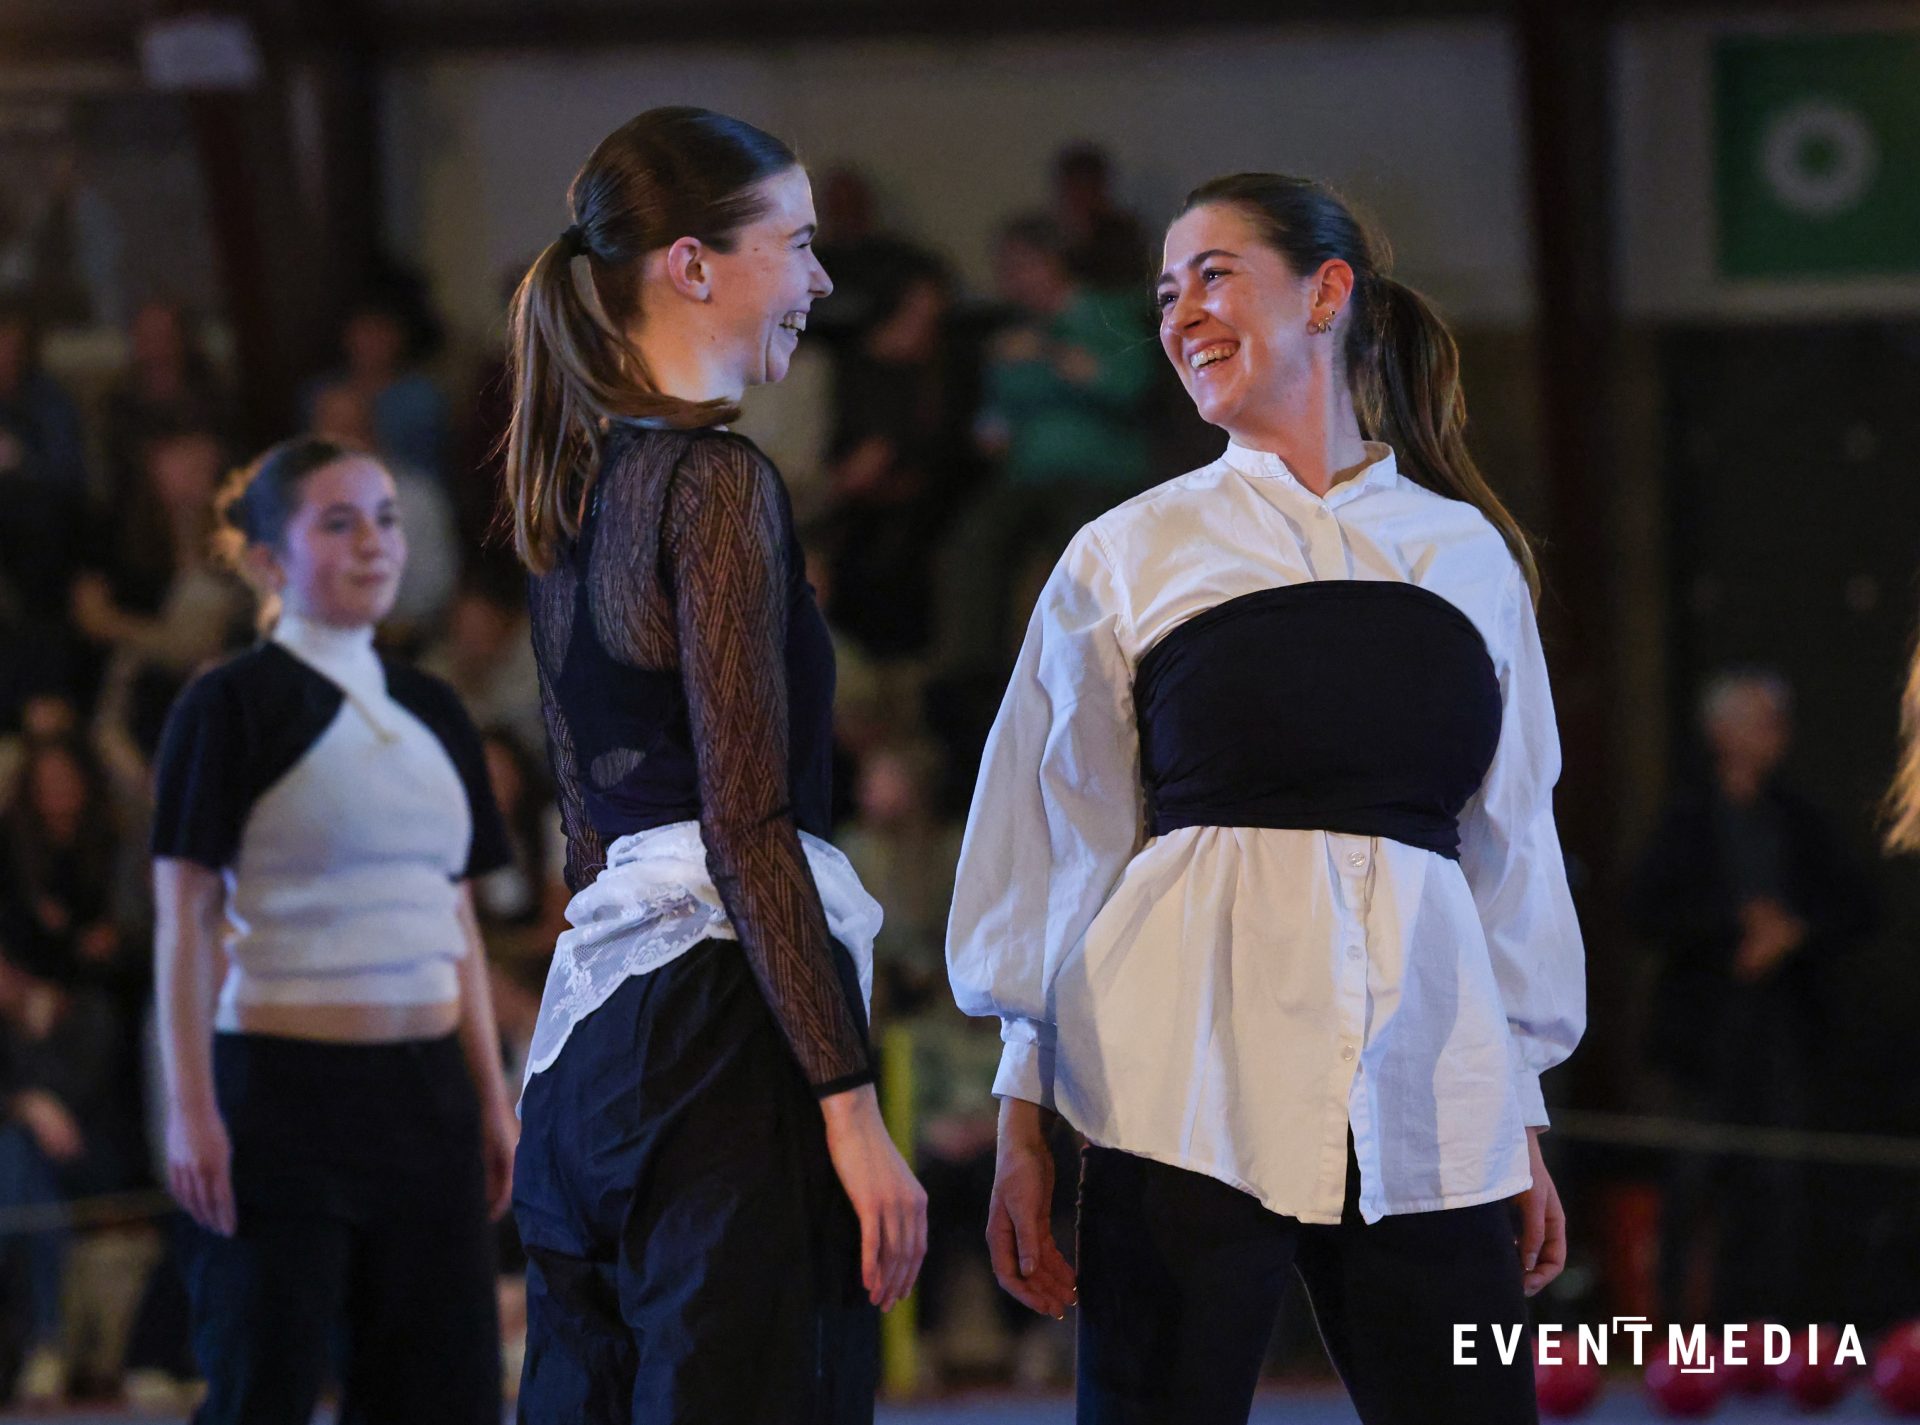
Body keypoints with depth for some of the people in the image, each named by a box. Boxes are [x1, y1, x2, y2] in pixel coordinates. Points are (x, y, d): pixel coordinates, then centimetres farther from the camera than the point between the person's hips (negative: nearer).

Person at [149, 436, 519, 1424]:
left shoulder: (431, 713, 14)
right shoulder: (232, 705, -5)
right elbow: (184, 917, -9)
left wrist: (492, 1099, 13)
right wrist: (191, 1109, -15)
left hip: (423, 1094, 6)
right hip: (282, 1091, -6)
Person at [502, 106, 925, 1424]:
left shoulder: (578, 482, 17)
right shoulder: (718, 482, -10)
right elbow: (748, 825, -15)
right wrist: (852, 1106, -16)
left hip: (590, 1020, 9)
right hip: (727, 1010, -9)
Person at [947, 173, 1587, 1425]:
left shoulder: (1467, 554, 14)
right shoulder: (1130, 556, 9)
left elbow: (1510, 845, 18)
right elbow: (1060, 850, 8)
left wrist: (1526, 1124, 16)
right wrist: (1023, 1127, 4)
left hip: (1423, 1084, 2)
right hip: (1190, 1077, -2)